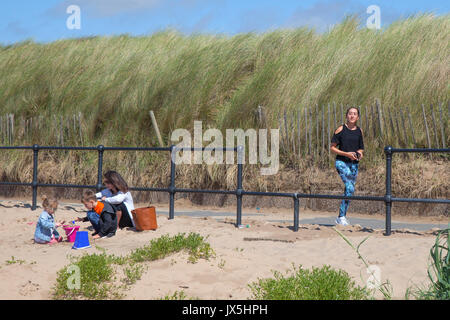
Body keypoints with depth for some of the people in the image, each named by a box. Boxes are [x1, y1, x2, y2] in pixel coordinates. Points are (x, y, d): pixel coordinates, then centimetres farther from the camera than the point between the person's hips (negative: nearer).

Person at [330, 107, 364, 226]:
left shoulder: (359, 131, 9)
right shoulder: (341, 130, -4)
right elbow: (332, 148, -3)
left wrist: (359, 153, -4)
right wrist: (346, 154, -15)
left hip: (354, 163, 5)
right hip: (341, 162, -5)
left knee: (349, 190, 7)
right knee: (350, 188, -20)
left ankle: (342, 217, 19)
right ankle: (341, 217, -14)